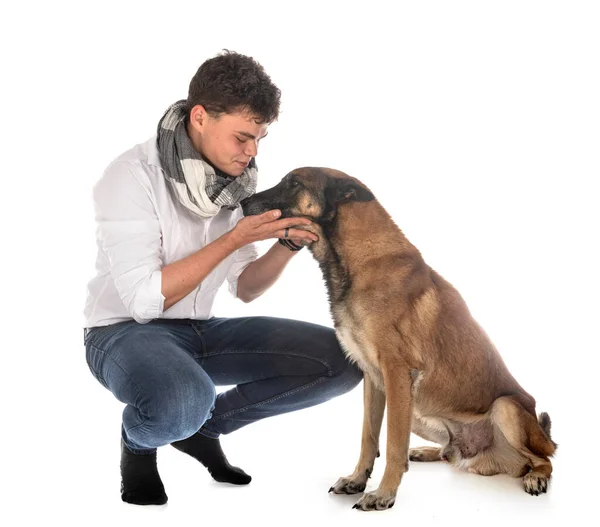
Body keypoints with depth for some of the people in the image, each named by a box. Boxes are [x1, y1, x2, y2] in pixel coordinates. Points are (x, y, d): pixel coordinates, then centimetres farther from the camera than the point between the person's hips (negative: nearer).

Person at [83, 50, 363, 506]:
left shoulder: (235, 179, 0)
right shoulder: (133, 176, -19)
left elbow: (245, 289, 5)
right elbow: (144, 299, -24)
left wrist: (288, 243, -14)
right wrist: (235, 238, -26)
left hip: (201, 330, 6)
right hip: (126, 330, -6)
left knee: (342, 360, -8)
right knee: (183, 401, -41)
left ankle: (204, 425, 7)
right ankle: (139, 442, -2)